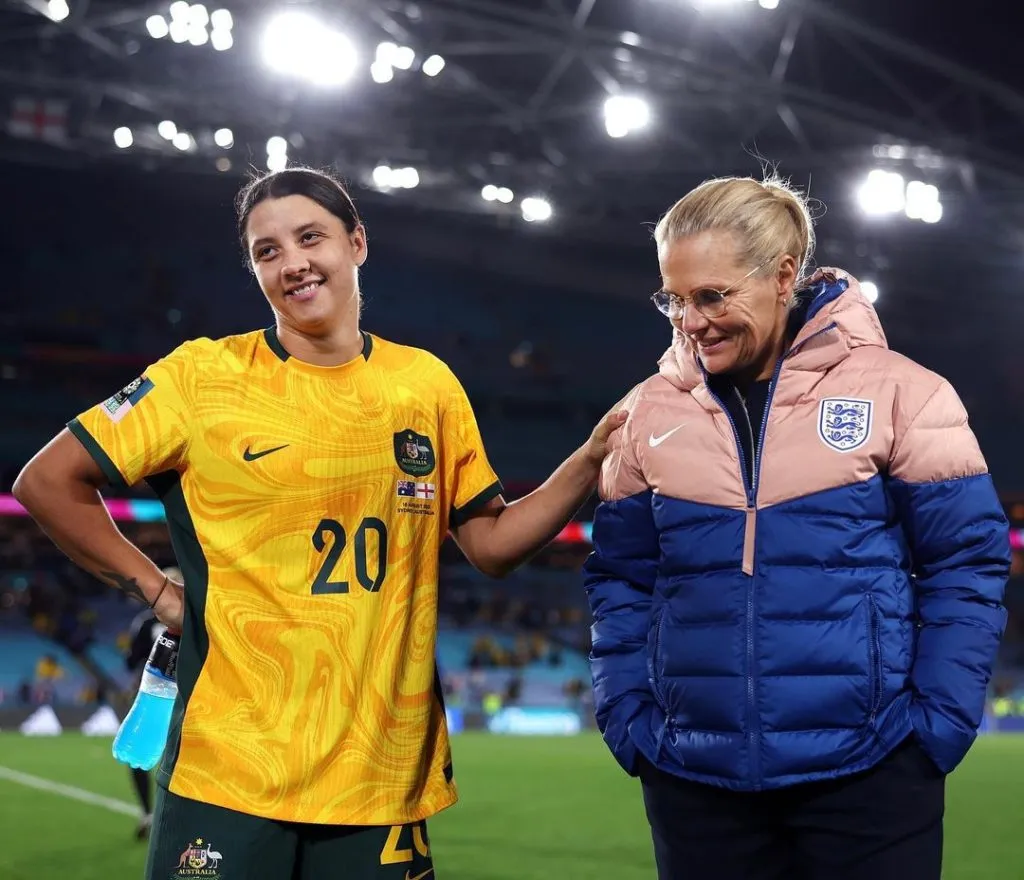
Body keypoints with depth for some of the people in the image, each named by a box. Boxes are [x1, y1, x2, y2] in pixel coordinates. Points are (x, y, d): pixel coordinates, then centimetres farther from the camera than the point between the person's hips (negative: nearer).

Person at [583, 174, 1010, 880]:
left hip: (869, 770, -2)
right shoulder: (651, 412, 5)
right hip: (693, 777, 3)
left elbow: (965, 563, -2)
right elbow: (620, 579, 11)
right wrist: (628, 716, 0)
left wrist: (941, 722, -8)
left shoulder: (895, 391, -4)